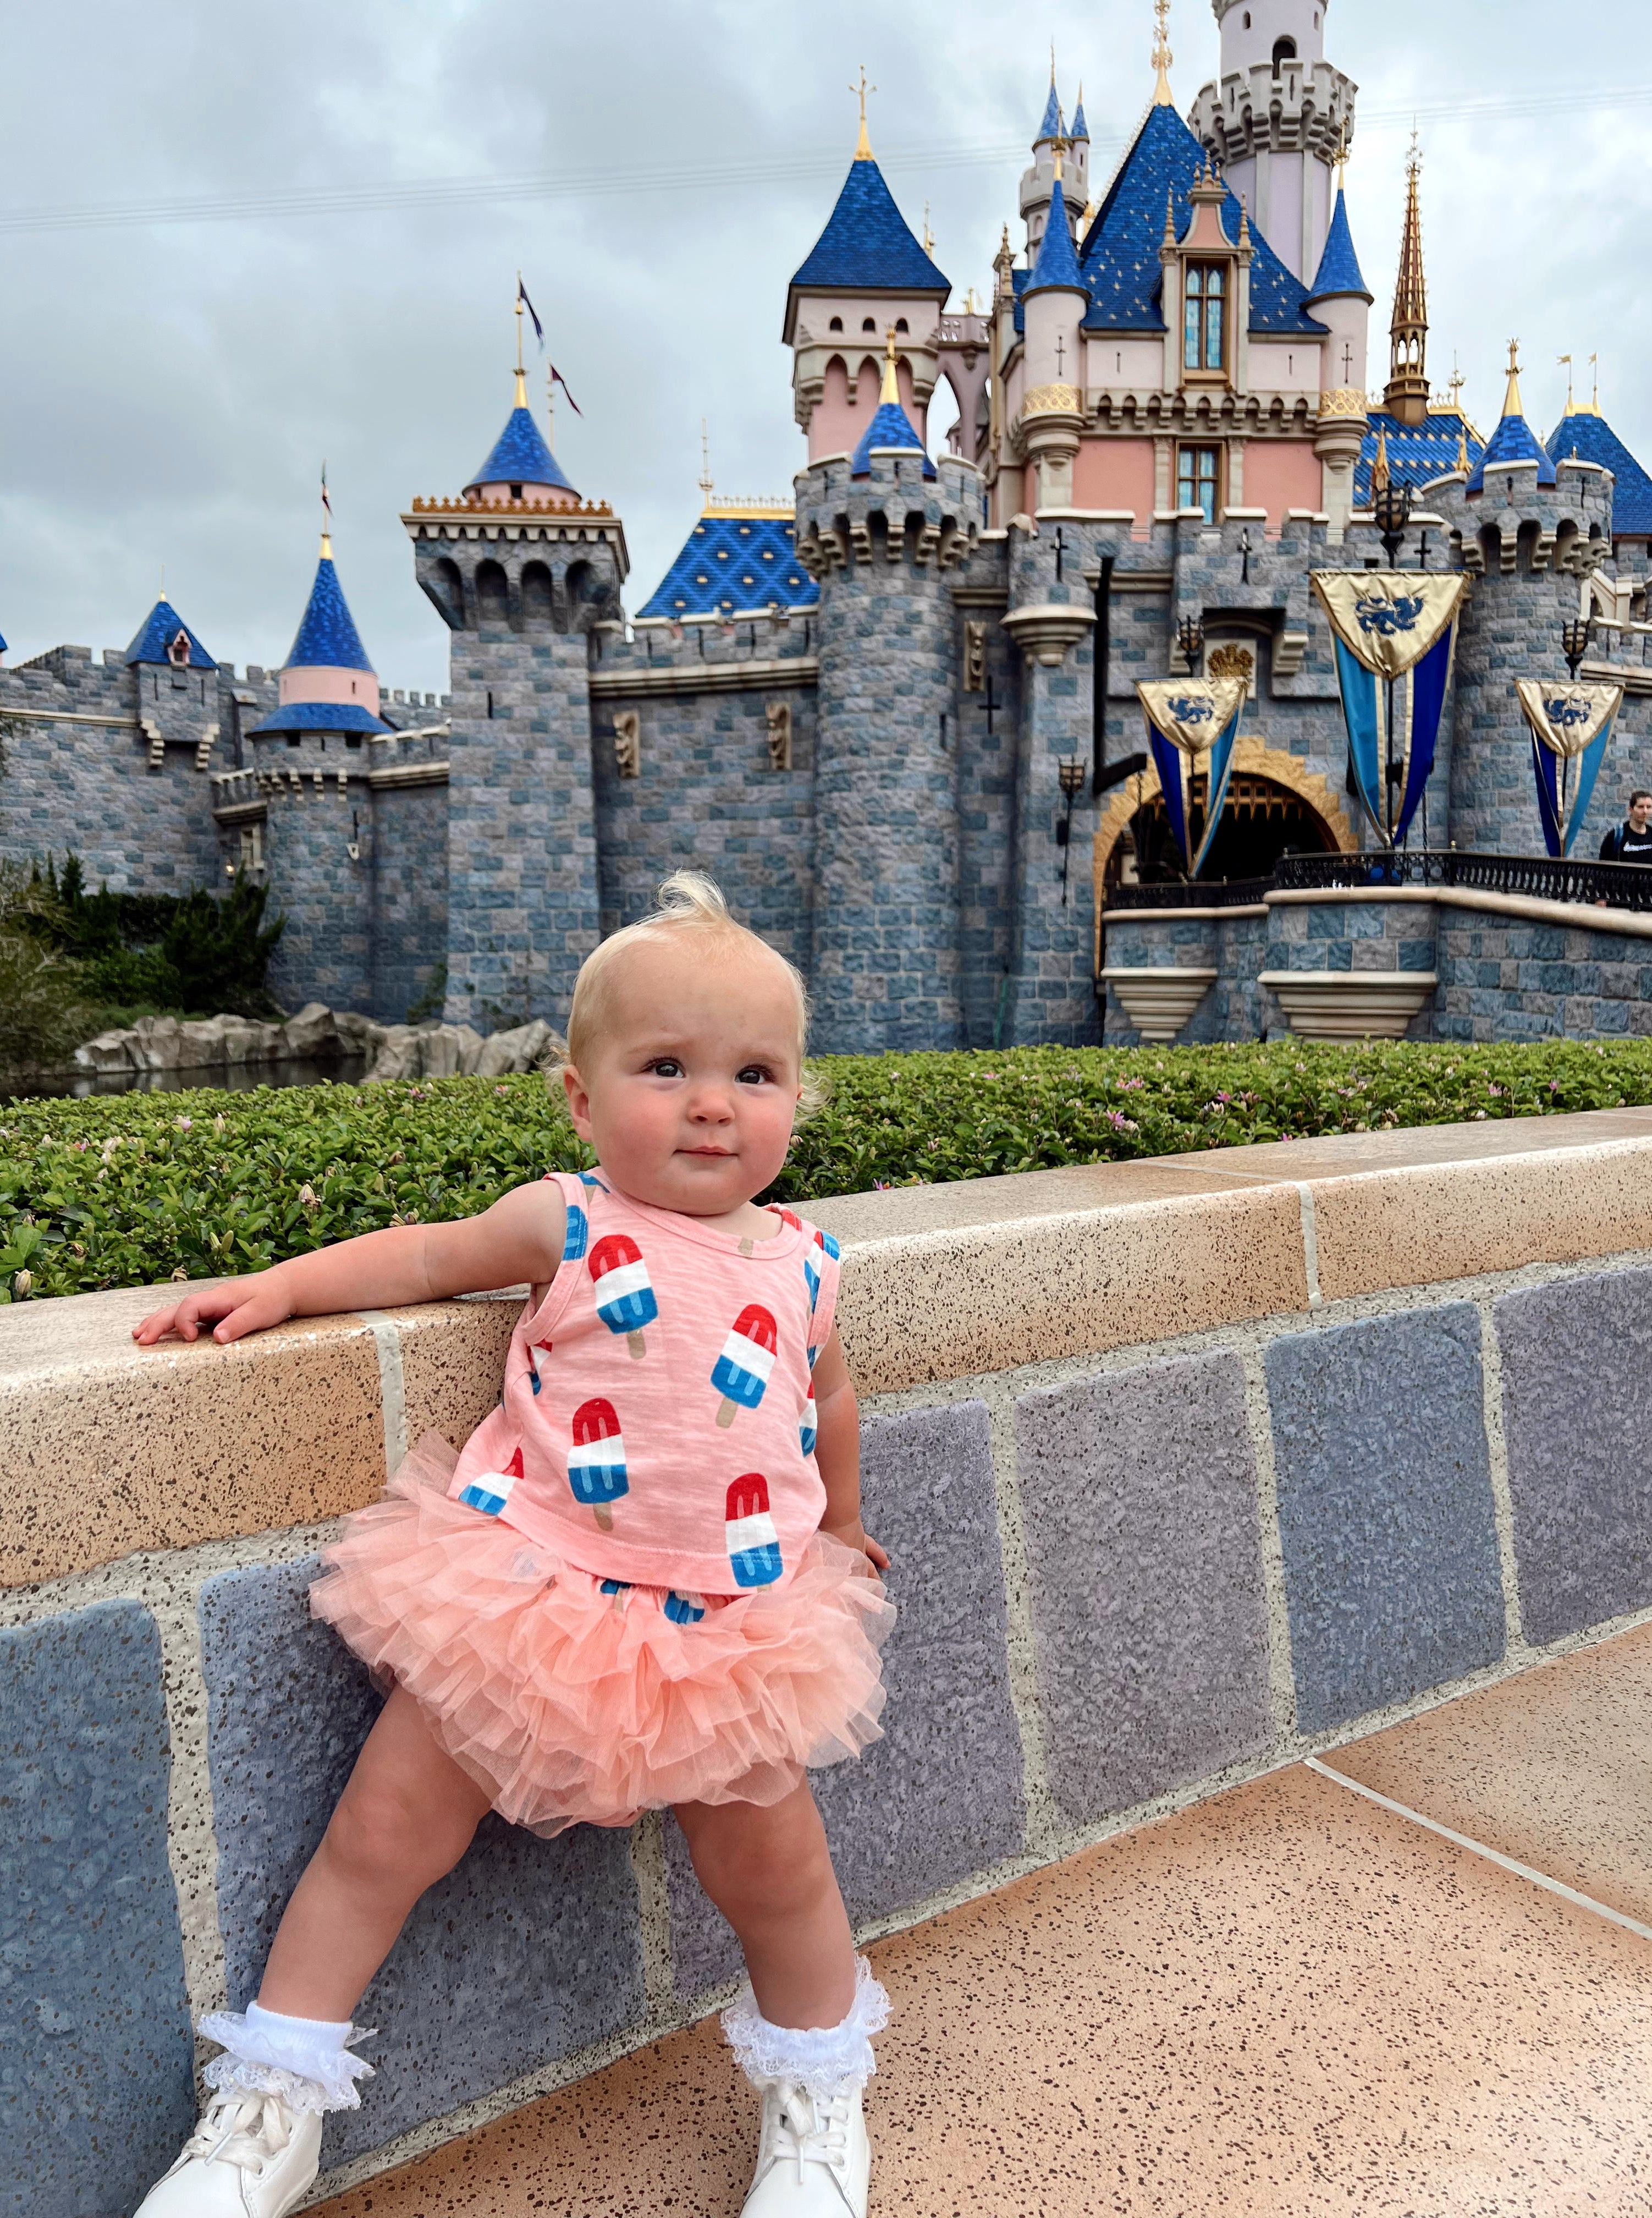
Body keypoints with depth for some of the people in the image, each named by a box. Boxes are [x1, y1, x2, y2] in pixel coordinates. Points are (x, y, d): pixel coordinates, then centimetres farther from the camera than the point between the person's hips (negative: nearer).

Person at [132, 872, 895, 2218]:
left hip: (726, 1625, 2)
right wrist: (277, 1286, 0)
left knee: (773, 1862, 10)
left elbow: (829, 1407, 18)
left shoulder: (801, 1267, 0)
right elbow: (425, 1257, 9)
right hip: (528, 1598, -1)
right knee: (382, 1836, 4)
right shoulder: (569, 1224, -7)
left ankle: (819, 2103, 40)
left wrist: (841, 1532, 30)